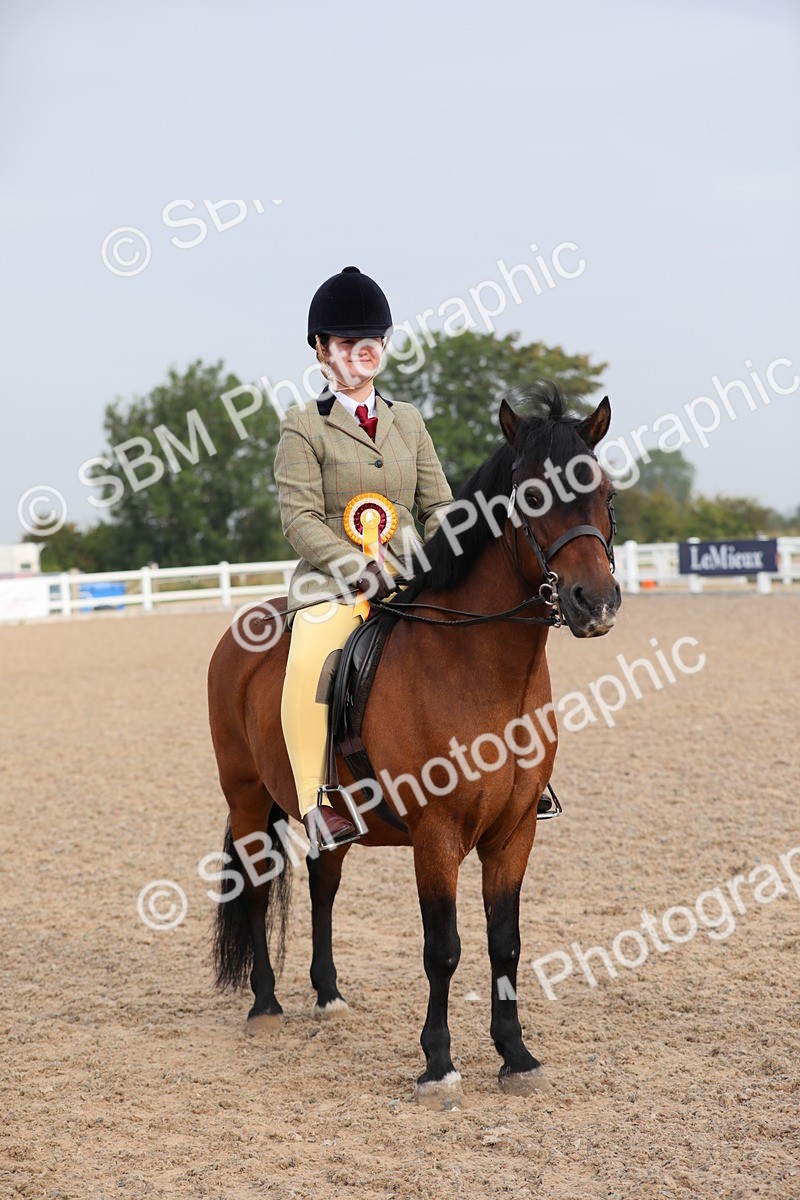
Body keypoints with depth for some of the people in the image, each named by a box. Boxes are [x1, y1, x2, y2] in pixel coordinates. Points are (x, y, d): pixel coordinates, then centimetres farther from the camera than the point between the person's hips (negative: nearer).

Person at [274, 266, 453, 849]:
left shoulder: (409, 421, 15)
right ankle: (317, 799, -25)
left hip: (411, 577, 5)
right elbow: (301, 519, -7)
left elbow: (440, 507, 14)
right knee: (309, 666, -33)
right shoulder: (304, 426, 1)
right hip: (334, 580, -5)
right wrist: (363, 570, -19)